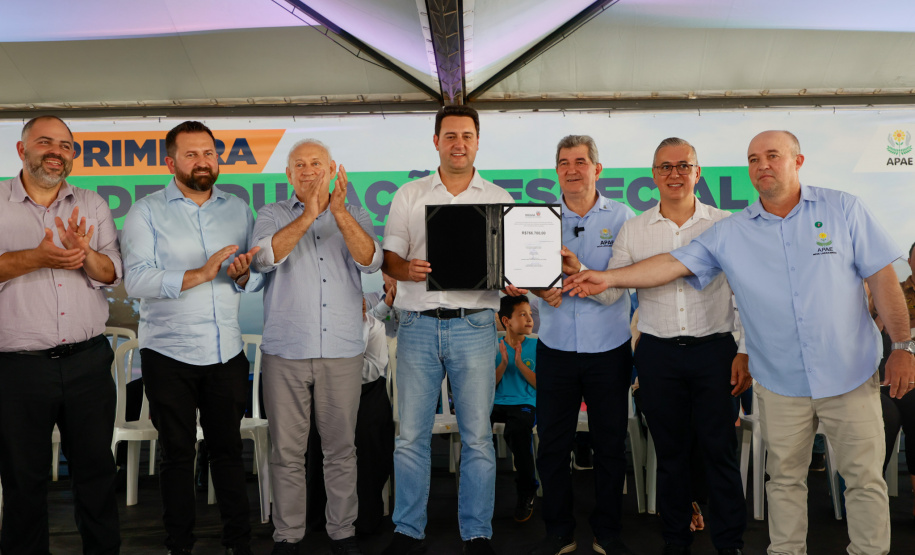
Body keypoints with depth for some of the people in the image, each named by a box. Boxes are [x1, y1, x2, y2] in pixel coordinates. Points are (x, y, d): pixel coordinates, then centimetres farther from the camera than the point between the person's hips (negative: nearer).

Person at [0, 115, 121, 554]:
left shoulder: (93, 205, 10)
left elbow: (113, 273, 3)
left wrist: (84, 254, -16)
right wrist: (37, 258, -20)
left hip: (88, 363, 2)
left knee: (96, 469, 12)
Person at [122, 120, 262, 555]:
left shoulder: (238, 209, 10)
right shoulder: (146, 212, 0)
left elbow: (260, 278, 9)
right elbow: (136, 280, -13)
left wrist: (243, 275, -14)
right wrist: (199, 274, -23)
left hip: (227, 352, 2)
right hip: (169, 354, -2)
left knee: (228, 448, 10)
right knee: (177, 453, 9)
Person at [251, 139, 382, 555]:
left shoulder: (354, 216, 10)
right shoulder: (273, 215, 8)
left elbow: (370, 260, -9)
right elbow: (265, 257, -12)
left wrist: (338, 213, -21)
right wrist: (308, 215, -20)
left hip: (342, 350, 1)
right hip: (285, 350, 0)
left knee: (341, 447, 8)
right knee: (287, 451, 6)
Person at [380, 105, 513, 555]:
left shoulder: (499, 199, 11)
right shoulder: (409, 196, 11)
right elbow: (388, 258, 7)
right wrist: (408, 270, -15)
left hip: (474, 324, 0)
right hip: (419, 325, 1)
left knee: (477, 435, 2)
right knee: (411, 434, 3)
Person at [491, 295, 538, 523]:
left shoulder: (536, 347, 7)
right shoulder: (495, 347, 10)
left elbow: (540, 385, 2)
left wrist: (520, 363, -9)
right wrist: (503, 363, -7)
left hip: (524, 403, -2)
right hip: (497, 403, 2)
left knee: (517, 429, -35)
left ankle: (526, 494, -13)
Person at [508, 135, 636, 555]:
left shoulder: (622, 217, 0)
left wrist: (582, 275, -25)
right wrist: (538, 289, -19)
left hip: (609, 348, -1)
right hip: (556, 347, 1)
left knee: (610, 444, 9)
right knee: (551, 444, 7)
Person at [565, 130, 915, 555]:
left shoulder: (843, 210, -1)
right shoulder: (731, 233, 1)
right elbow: (674, 263, -5)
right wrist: (608, 278, -14)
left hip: (850, 375, -1)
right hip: (781, 382, 1)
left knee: (865, 478, 8)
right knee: (784, 477, 13)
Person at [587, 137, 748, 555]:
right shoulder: (633, 230, 6)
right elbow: (610, 291, 3)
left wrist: (745, 351, -2)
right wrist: (579, 271, -15)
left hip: (715, 349, -1)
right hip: (658, 352, 1)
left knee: (720, 450, 3)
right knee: (671, 451, 11)